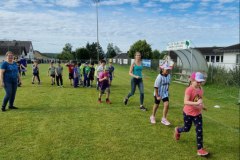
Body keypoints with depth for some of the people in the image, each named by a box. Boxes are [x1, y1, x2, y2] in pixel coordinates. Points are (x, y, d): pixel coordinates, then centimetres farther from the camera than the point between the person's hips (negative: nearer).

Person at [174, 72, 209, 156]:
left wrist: (202, 105, 6)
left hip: (198, 114, 5)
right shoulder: (189, 89, -23)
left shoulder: (200, 89, -1)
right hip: (188, 113, -5)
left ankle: (200, 149, 10)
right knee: (187, 129, 14)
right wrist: (196, 103, -43)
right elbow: (185, 102, -33)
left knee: (199, 131, 1)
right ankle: (177, 130, 49)